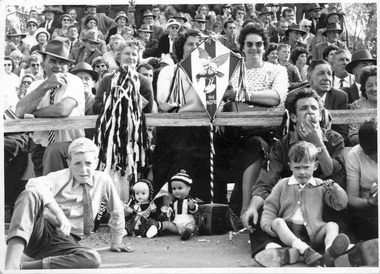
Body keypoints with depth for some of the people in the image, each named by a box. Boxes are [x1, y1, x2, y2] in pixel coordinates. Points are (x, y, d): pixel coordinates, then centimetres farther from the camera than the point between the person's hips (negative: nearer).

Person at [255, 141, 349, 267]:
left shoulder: (321, 186, 14)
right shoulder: (283, 185, 14)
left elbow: (341, 204, 12)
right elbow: (270, 207, 12)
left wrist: (334, 188, -6)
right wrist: (267, 224, -6)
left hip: (313, 232, 1)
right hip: (289, 232, -1)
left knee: (332, 225, -23)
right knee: (277, 222, -29)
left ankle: (329, 254, -56)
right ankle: (306, 251, -49)